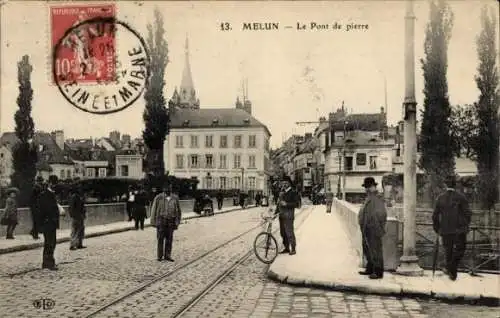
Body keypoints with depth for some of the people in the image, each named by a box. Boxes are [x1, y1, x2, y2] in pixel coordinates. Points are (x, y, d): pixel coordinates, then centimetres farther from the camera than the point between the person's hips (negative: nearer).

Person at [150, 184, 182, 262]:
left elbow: (178, 211, 13)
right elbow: (154, 210, 2)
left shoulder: (175, 198, 6)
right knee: (160, 239, -1)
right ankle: (160, 256, 7)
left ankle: (167, 255, 14)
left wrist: (177, 222, 9)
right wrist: (153, 221, -1)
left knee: (169, 239, 5)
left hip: (171, 222, 3)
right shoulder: (159, 198, -3)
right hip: (161, 221, -2)